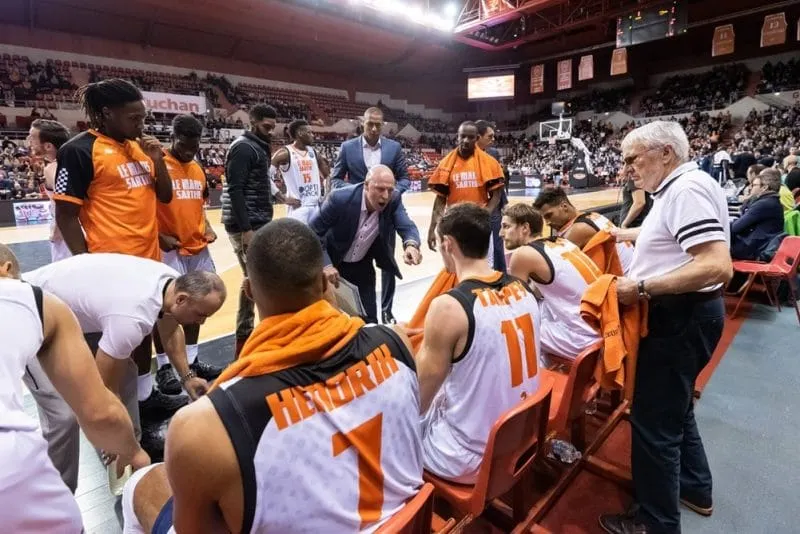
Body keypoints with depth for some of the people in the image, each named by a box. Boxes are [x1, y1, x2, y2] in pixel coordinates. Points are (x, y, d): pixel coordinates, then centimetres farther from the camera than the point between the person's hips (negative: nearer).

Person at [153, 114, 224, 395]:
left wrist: (207, 226, 6)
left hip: (198, 248, 7)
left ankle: (191, 359, 29)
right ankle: (164, 366, 17)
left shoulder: (199, 170, 12)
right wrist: (159, 236, -17)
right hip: (169, 248, -7)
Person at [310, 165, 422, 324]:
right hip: (331, 264, -3)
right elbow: (313, 232, -19)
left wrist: (411, 245, -54)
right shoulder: (340, 198, -27)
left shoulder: (394, 201, -18)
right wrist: (325, 265, -28)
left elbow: (407, 226, -29)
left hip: (362, 266, 3)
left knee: (368, 319, 7)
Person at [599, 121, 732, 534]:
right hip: (681, 314, 11)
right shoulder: (677, 188, 11)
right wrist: (621, 233, 33)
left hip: (682, 318, -11)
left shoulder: (686, 189, -20)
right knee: (673, 407, 25)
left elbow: (717, 266, -30)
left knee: (653, 420, 2)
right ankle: (694, 488, 45)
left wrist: (642, 287, -27)